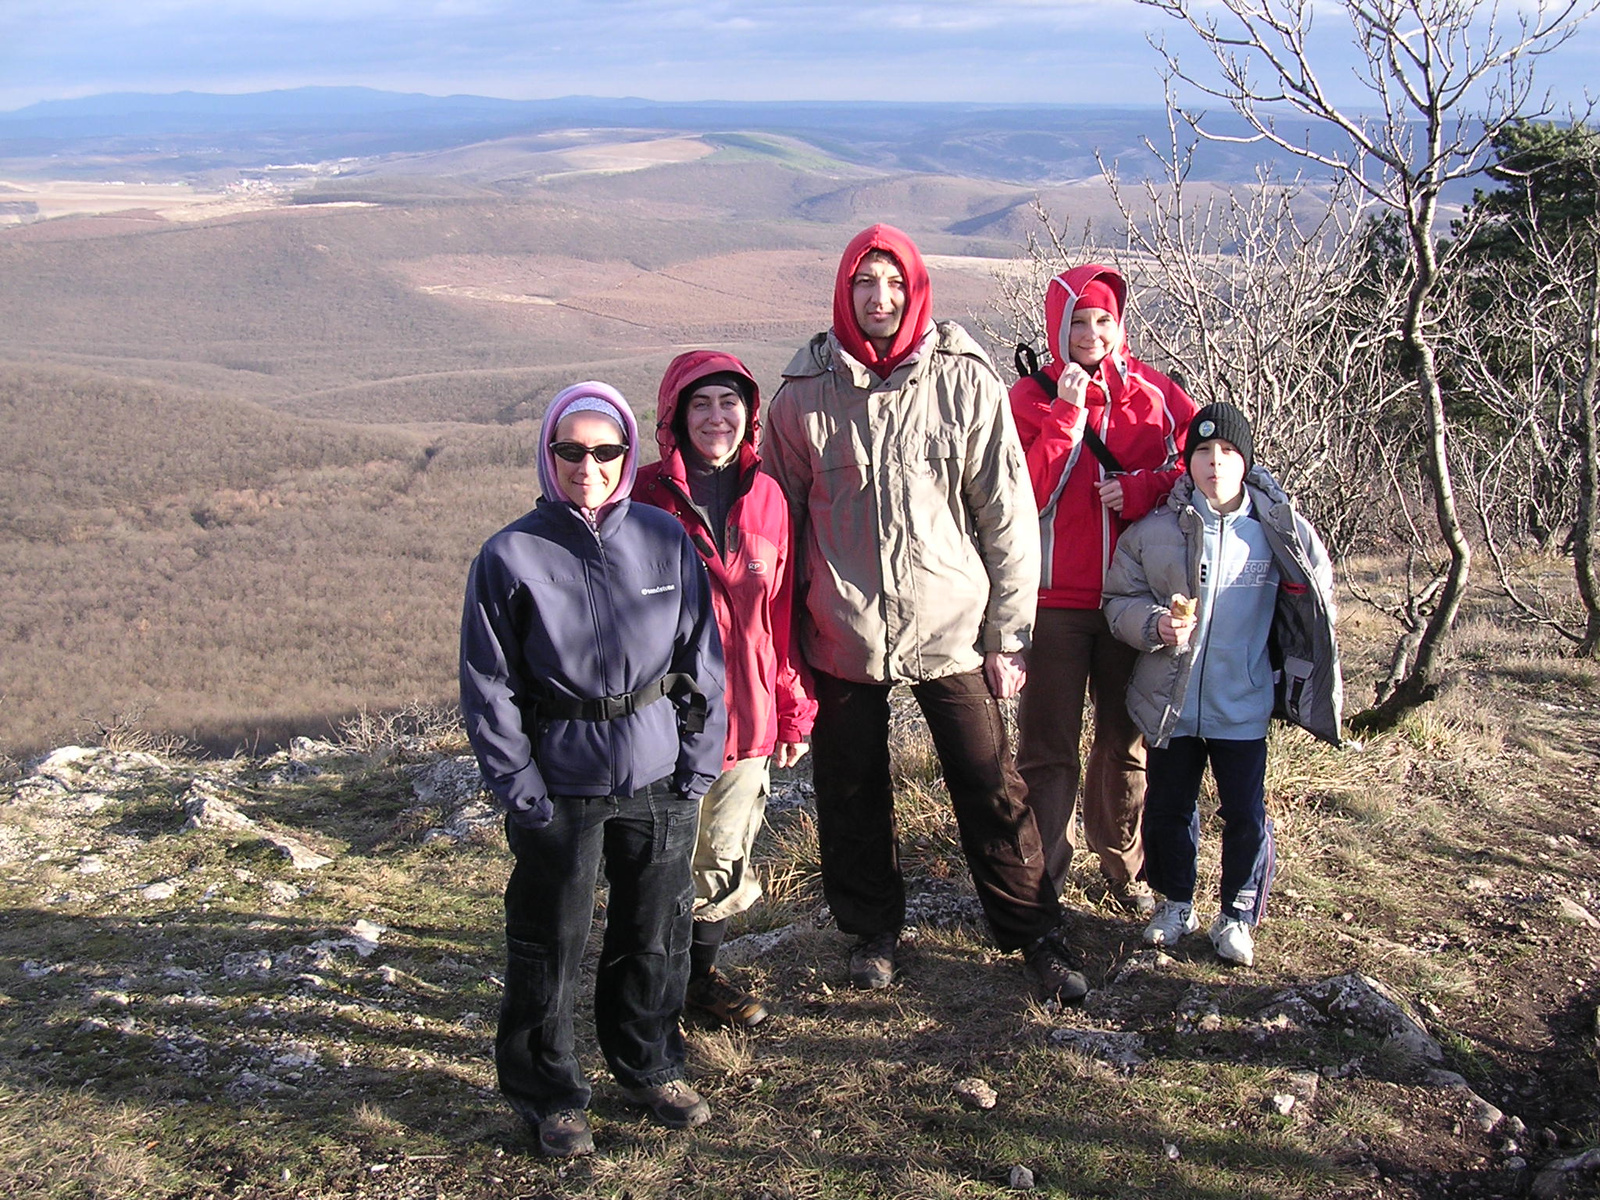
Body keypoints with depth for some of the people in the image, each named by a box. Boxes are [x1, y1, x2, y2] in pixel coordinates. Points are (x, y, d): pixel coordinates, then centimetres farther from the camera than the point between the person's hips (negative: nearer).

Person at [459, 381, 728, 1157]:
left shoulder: (666, 540, 0)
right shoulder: (510, 557, -8)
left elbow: (702, 656, 6)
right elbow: (488, 688, -6)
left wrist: (699, 761, 2)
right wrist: (521, 790, -9)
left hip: (660, 779, 3)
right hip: (561, 788, -3)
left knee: (657, 933, 15)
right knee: (549, 945, 8)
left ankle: (649, 1066, 37)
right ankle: (546, 1093, 28)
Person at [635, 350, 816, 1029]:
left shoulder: (767, 498, 4)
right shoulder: (646, 496, -8)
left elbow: (782, 614, 9)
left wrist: (794, 709, 10)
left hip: (745, 715, 4)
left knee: (724, 858, 15)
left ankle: (699, 973, 36)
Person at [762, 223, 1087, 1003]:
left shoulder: (964, 379, -4)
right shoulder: (805, 390, -1)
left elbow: (1006, 511, -1)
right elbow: (781, 514, 7)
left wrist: (1008, 633, -2)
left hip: (950, 627, -1)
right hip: (843, 635, 2)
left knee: (992, 788, 4)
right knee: (850, 793, 13)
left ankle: (1034, 933, 22)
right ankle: (872, 929, 34)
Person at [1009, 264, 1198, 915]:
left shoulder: (1154, 392, 5)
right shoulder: (1032, 396, -2)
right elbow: (1027, 495, -12)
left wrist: (1145, 490, -11)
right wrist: (1066, 416, -18)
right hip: (1055, 599, -2)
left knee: (1127, 739, 14)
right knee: (1048, 748, 0)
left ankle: (1122, 864, 30)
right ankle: (1042, 879, 9)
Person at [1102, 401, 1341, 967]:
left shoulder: (1278, 532, -2)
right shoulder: (1153, 531, -4)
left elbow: (1314, 604, 12)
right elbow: (1119, 600, 0)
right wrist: (1154, 624, -18)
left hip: (1243, 708, 0)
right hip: (1170, 704, 1)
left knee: (1245, 815, 6)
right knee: (1168, 809, 13)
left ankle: (1238, 912, 25)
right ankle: (1175, 901, 34)